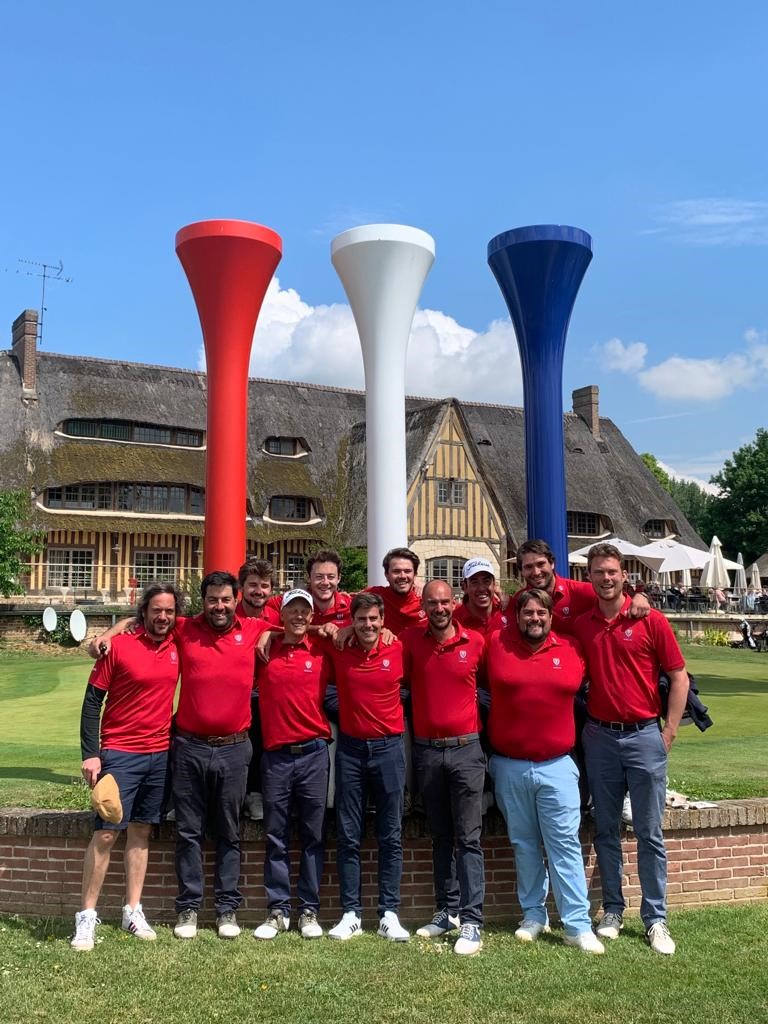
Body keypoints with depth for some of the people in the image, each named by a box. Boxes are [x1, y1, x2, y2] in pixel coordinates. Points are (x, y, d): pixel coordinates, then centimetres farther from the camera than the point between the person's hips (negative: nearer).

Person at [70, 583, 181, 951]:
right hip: (119, 752, -4)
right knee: (106, 832, -4)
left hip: (161, 753, 4)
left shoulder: (178, 645, 3)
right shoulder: (118, 646, -8)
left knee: (141, 831, 11)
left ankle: (133, 911, 19)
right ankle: (87, 916, 5)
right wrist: (90, 754, -13)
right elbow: (92, 701, -7)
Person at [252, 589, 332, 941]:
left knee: (313, 836, 6)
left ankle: (309, 910, 15)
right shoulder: (263, 650, 3)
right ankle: (278, 910, 16)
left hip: (313, 753, 0)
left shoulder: (321, 651, 3)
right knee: (275, 836, 6)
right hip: (275, 754, 0)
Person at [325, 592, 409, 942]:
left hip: (389, 748, -1)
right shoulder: (339, 650, -2)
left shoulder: (398, 650, -3)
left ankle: (389, 914, 11)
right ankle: (351, 914, 12)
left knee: (391, 836, 4)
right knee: (348, 837, 4)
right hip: (350, 749, 1)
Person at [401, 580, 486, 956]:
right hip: (426, 751, 2)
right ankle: (447, 911, 23)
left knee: (468, 837, -3)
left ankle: (472, 922, -1)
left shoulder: (476, 642, -2)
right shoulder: (410, 639, 0)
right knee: (440, 836, 13)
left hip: (466, 748, -2)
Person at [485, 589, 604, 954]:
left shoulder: (571, 650, 2)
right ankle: (533, 915, 24)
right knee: (524, 844, 11)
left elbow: (579, 689, 20)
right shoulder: (497, 643, -1)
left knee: (565, 845, -1)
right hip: (509, 767, 0)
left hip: (557, 766, 0)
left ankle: (578, 925, 4)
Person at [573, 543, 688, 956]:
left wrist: (669, 732, -5)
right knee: (606, 830, 10)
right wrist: (580, 725, 2)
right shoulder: (580, 625, 4)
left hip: (644, 736, -3)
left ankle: (656, 919, 13)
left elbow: (679, 677, -2)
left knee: (649, 832, 3)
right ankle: (612, 911, 22)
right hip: (599, 737, 3)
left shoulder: (651, 620, -4)